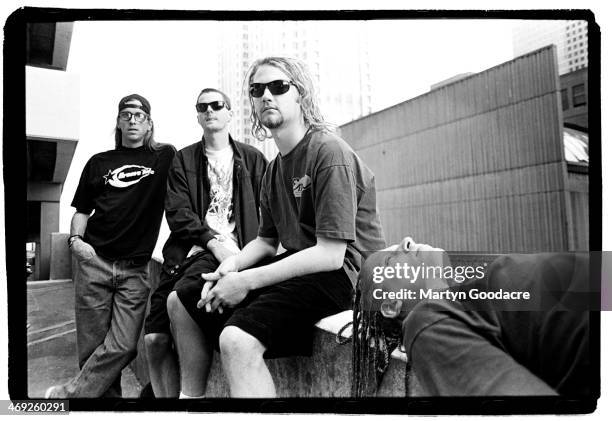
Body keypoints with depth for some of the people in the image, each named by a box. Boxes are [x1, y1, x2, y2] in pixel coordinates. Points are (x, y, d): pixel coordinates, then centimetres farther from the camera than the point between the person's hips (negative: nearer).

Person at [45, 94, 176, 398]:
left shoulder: (164, 157, 7)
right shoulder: (98, 163, 14)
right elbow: (82, 210, 17)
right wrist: (75, 239, 0)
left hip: (135, 270, -2)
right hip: (94, 262, 2)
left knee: (122, 346, -8)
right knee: (92, 346, 3)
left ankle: (68, 394, 9)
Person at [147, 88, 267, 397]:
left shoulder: (252, 159, 15)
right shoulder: (183, 160, 18)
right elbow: (177, 212, 5)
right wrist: (214, 241, -12)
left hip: (231, 248, -3)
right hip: (186, 250, 3)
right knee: (154, 339, -11)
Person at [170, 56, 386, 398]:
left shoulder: (329, 151, -13)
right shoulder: (275, 168, 17)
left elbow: (330, 255, -21)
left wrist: (248, 281, -19)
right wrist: (232, 264, -5)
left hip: (342, 272, -9)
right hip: (295, 264, 9)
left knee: (237, 338, -32)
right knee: (183, 301, 8)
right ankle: (193, 393, 20)